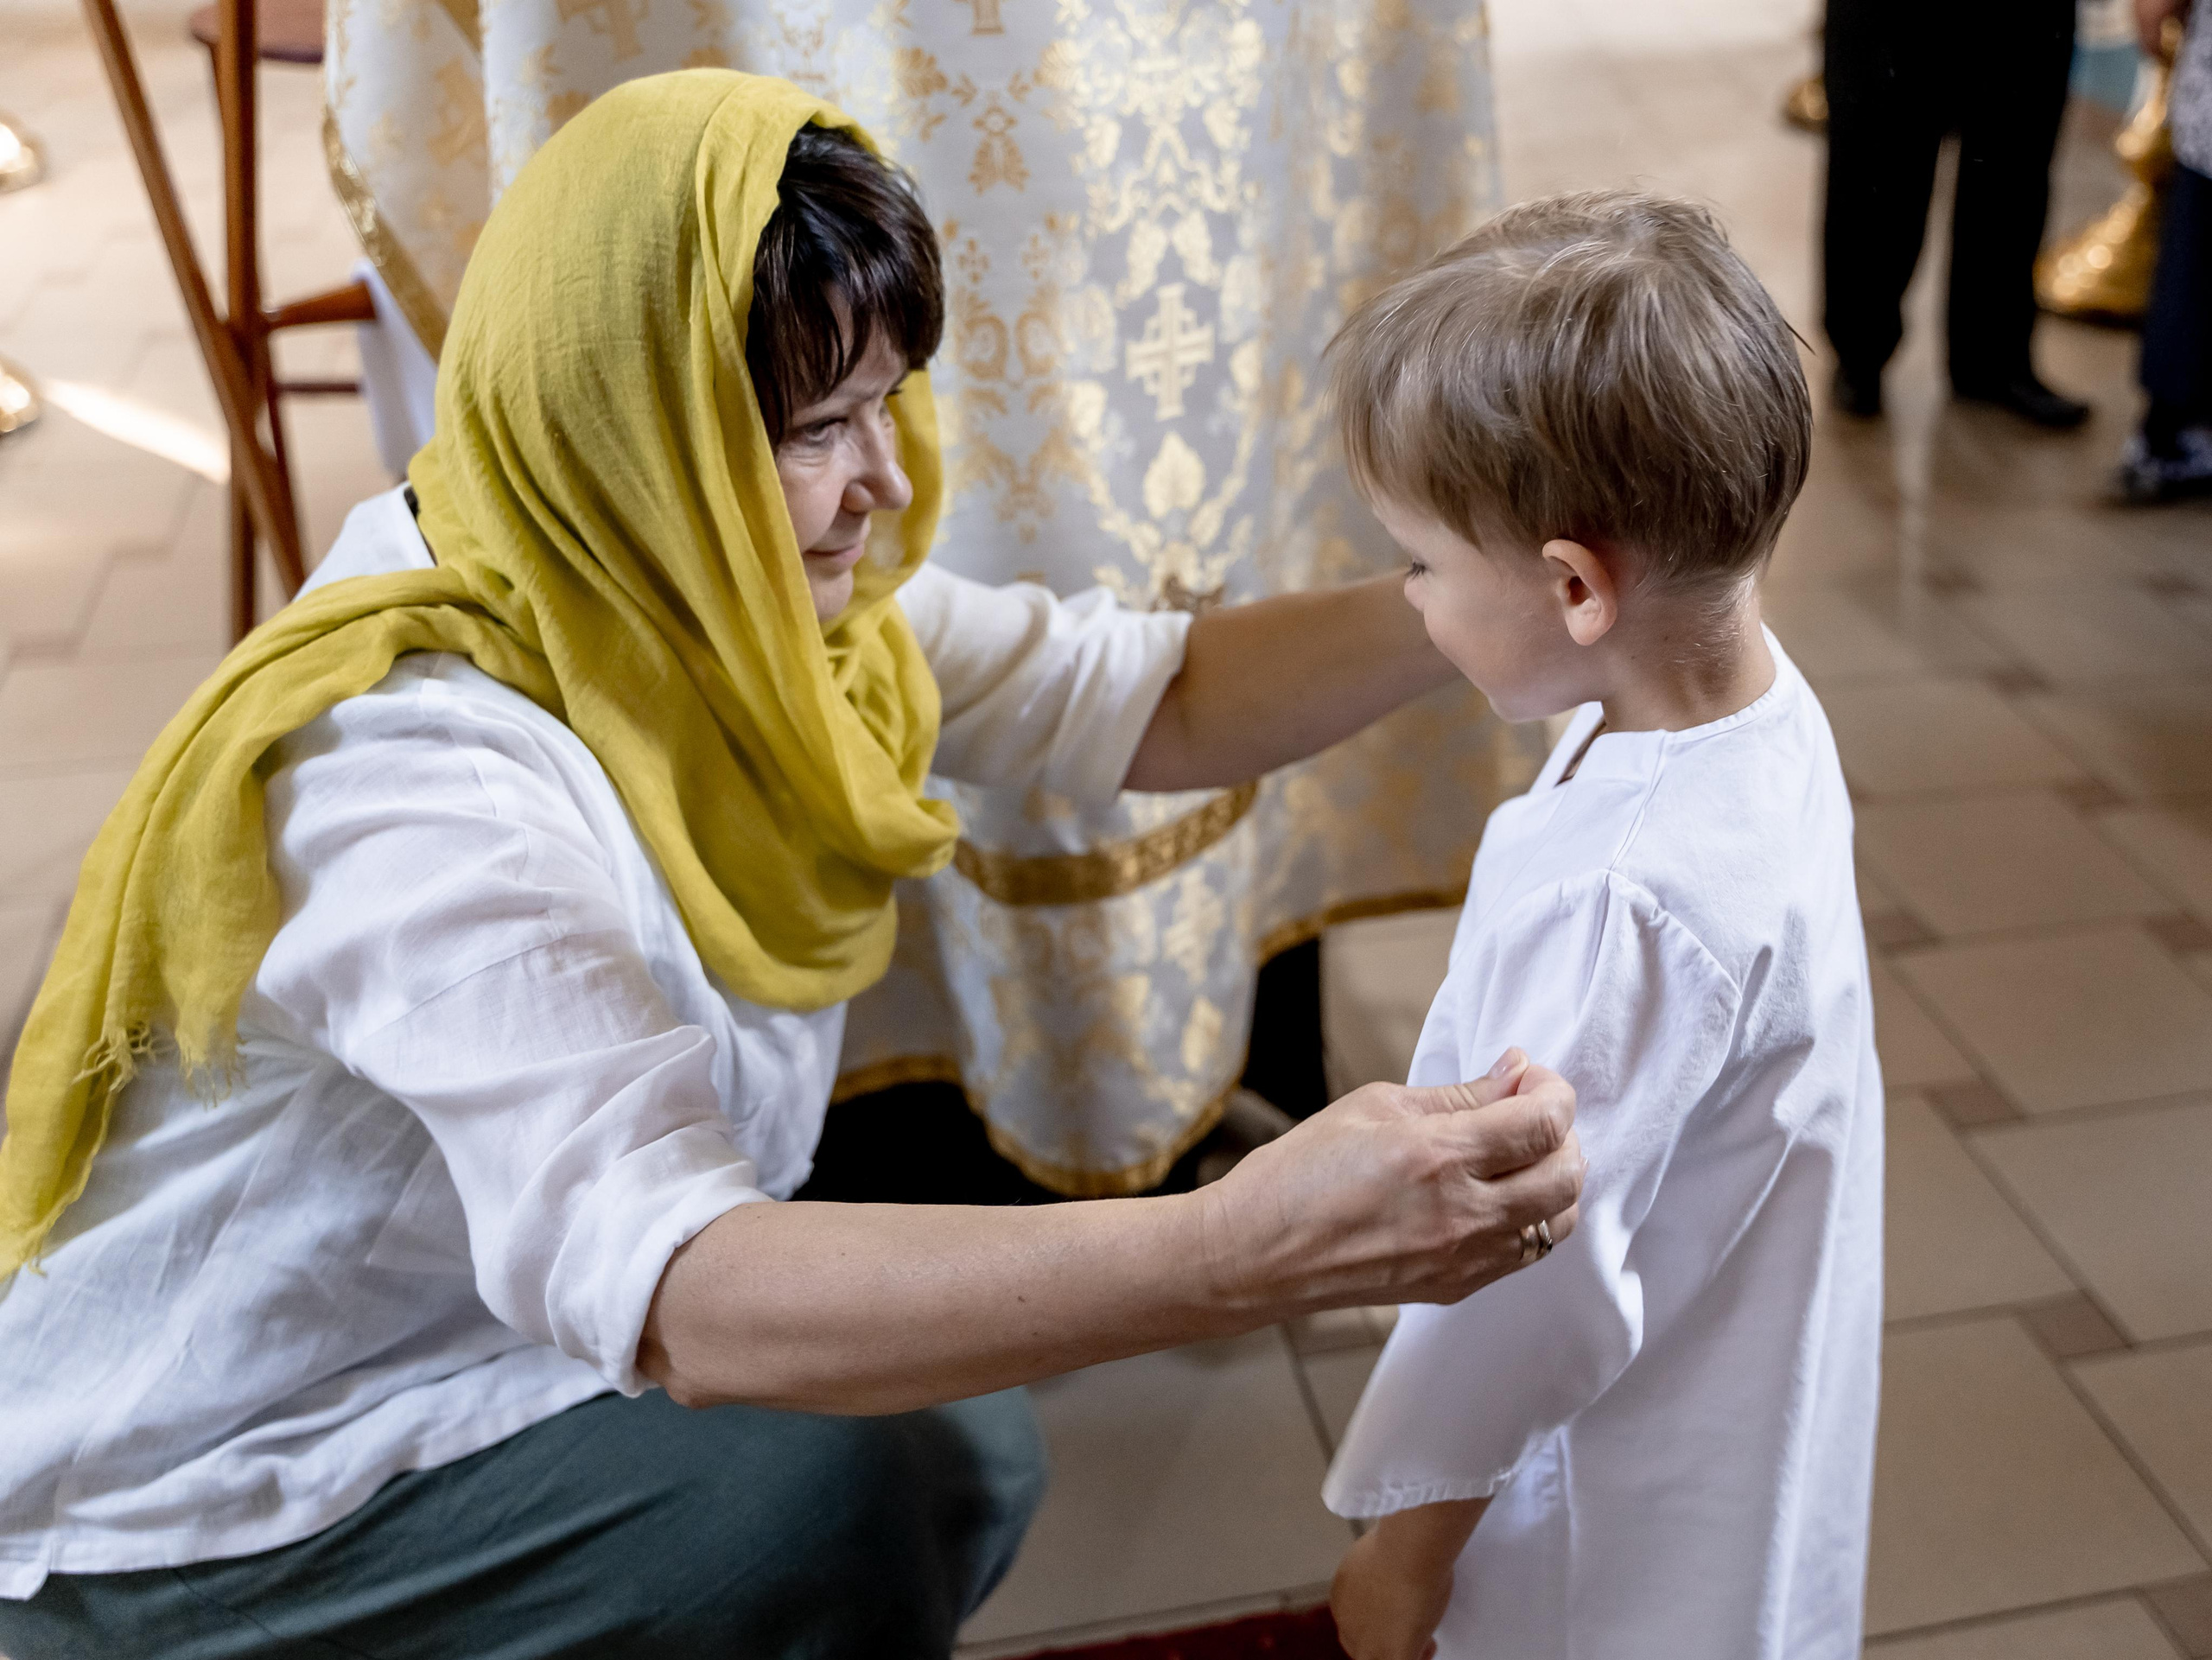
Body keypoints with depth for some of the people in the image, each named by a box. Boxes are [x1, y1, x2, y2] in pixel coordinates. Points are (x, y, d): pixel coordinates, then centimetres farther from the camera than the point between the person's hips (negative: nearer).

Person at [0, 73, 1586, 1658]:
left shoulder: (759, 595, -8)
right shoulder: (422, 781, -34)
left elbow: (1155, 701, -5)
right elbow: (662, 1287, -45)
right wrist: (1245, 1247, -54)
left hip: (482, 1359, 8)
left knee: (965, 1446, 0)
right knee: (838, 1496, -26)